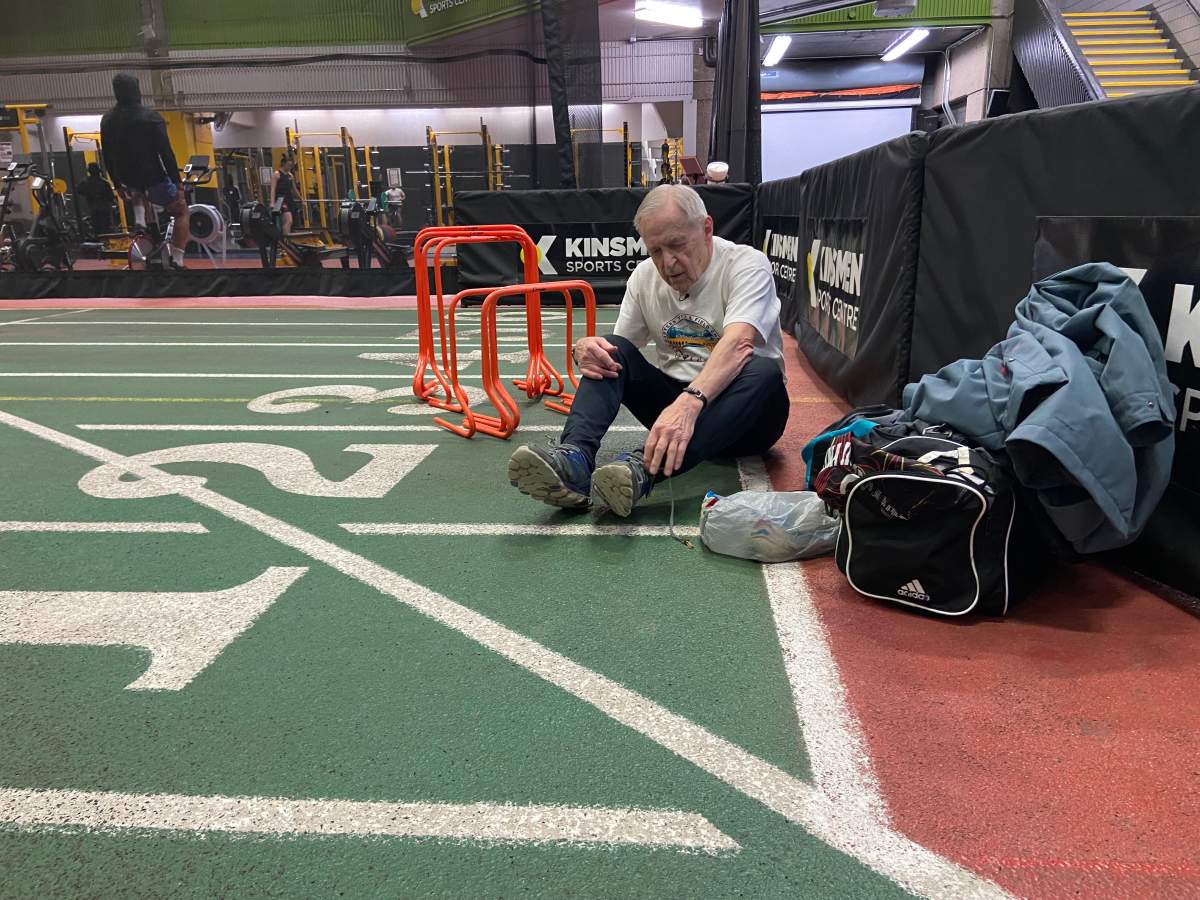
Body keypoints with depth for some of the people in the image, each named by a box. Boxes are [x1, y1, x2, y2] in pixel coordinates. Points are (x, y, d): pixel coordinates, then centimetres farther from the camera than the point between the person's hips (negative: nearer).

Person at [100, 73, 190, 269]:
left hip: (129, 180, 6)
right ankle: (177, 261, -4)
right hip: (154, 179, -6)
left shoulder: (107, 120, 4)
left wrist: (117, 184, 19)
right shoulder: (151, 117, -15)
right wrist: (178, 181, -11)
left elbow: (108, 157, 9)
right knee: (182, 211, 9)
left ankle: (140, 219, 21)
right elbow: (166, 154, -18)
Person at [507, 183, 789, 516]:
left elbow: (738, 344, -31)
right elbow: (618, 350, 5)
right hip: (676, 401, 4)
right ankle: (574, 457, -39)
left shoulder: (747, 264, -13)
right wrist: (584, 350, -21)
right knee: (608, 351, -14)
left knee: (763, 372, -35)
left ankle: (644, 469, -52)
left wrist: (689, 402, -49)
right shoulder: (644, 276, 4)